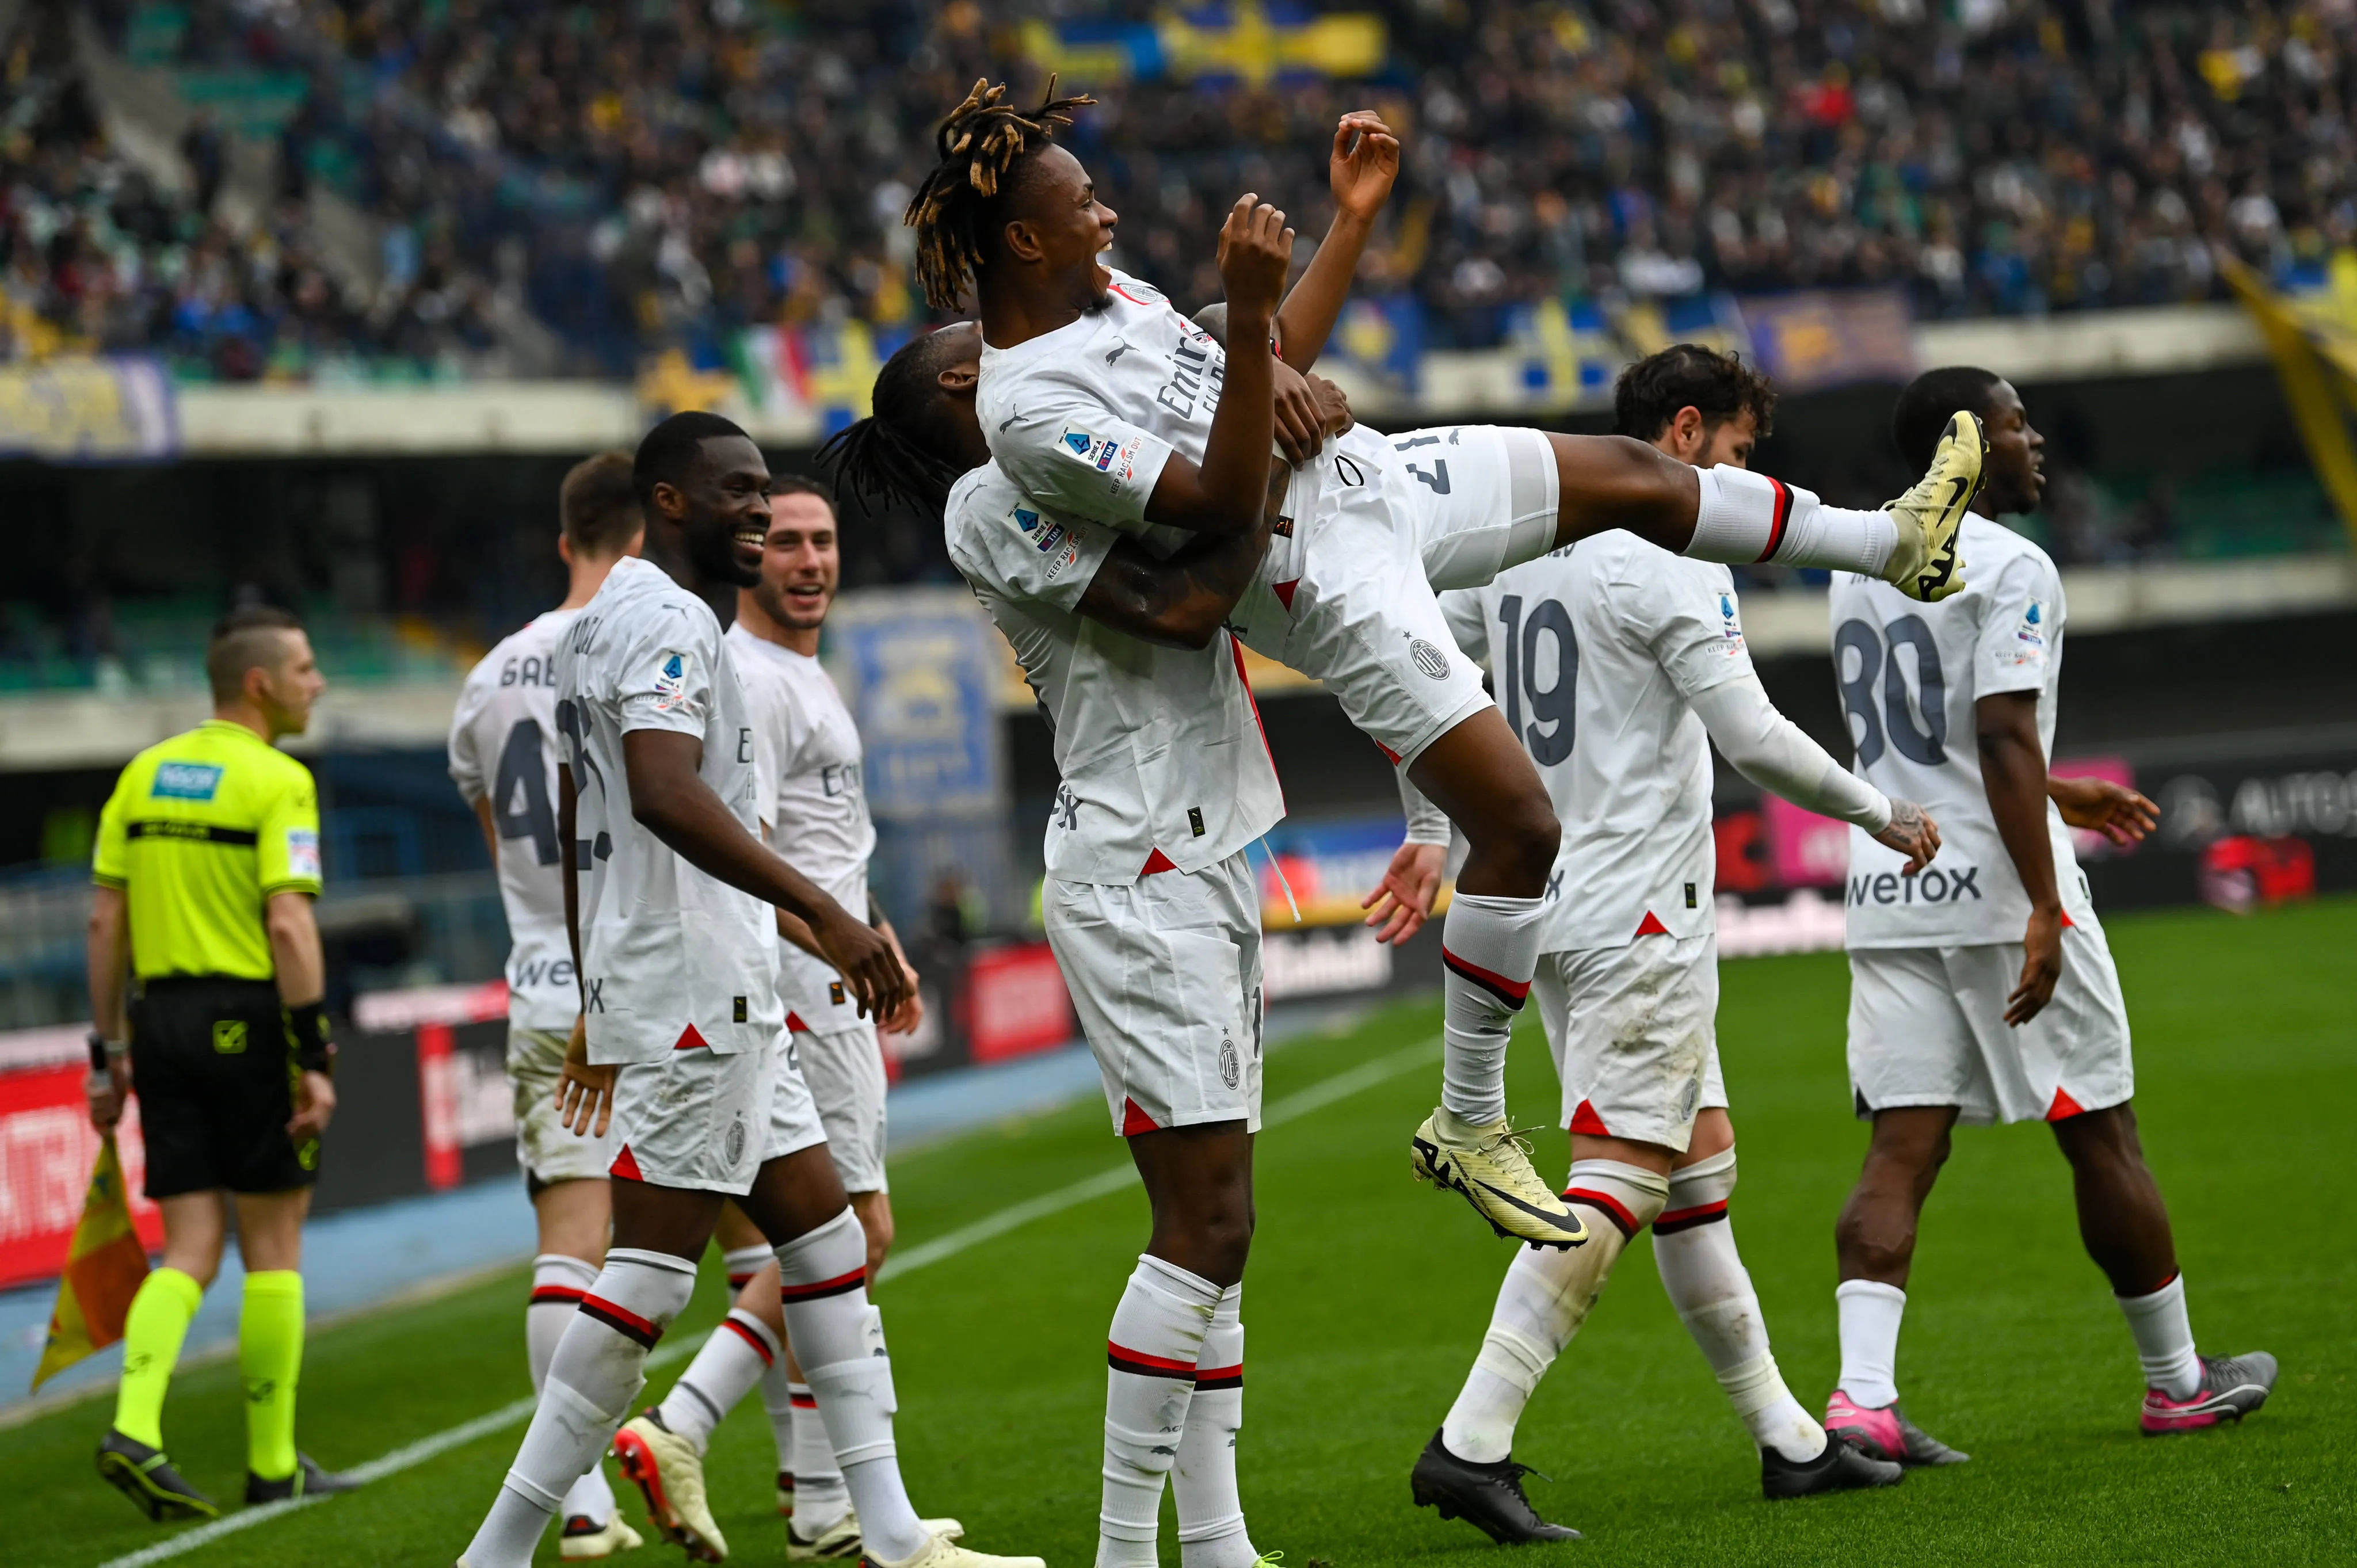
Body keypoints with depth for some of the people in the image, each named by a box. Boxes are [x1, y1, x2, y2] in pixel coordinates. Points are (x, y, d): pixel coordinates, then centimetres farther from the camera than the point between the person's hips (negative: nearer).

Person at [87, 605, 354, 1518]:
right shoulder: (277, 782, -9)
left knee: (190, 1250, 7)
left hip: (162, 1022, 6)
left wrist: (108, 1052, 13)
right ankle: (273, 1464, 10)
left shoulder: (142, 775, 10)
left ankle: (135, 1428, -13)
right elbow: (289, 927, -17)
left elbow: (105, 919, 9)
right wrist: (315, 1057, -15)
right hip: (249, 1022, -6)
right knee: (273, 1246, 5)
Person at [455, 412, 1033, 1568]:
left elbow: (576, 830, 24)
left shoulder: (599, 625, 20)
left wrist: (596, 1007, 28)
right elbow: (667, 793, -29)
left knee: (824, 1238, 11)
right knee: (650, 1270, -9)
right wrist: (824, 912, -32)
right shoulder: (666, 620, -12)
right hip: (694, 989, -11)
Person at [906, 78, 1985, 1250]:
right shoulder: (1031, 410, -22)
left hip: (1372, 477, 9)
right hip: (1326, 570, -9)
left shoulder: (1106, 293, 7)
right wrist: (1249, 323, -36)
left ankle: (1892, 545, 38)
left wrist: (1354, 216, 14)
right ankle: (1467, 1128, 3)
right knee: (1518, 825, -11)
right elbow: (1221, 505, -27)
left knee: (1628, 474, 17)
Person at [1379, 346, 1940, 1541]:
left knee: (1699, 1159, 14)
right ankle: (1471, 1443, -18)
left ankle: (1785, 1437, 19)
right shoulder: (1671, 558, -13)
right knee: (1616, 1179, -11)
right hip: (1640, 910, -9)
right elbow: (1748, 735, -16)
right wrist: (1880, 814, -2)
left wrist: (1430, 832, 26)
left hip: (1542, 895, 9)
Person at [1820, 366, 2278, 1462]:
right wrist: (2045, 906, -21)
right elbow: (2001, 735, -20)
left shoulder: (1858, 565, 15)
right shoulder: (2009, 568, -10)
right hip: (1994, 883, -7)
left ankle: (1862, 1397, -17)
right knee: (2101, 1136, 7)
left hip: (1887, 893, 7)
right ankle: (2176, 1381, 20)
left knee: (1901, 1150, -1)